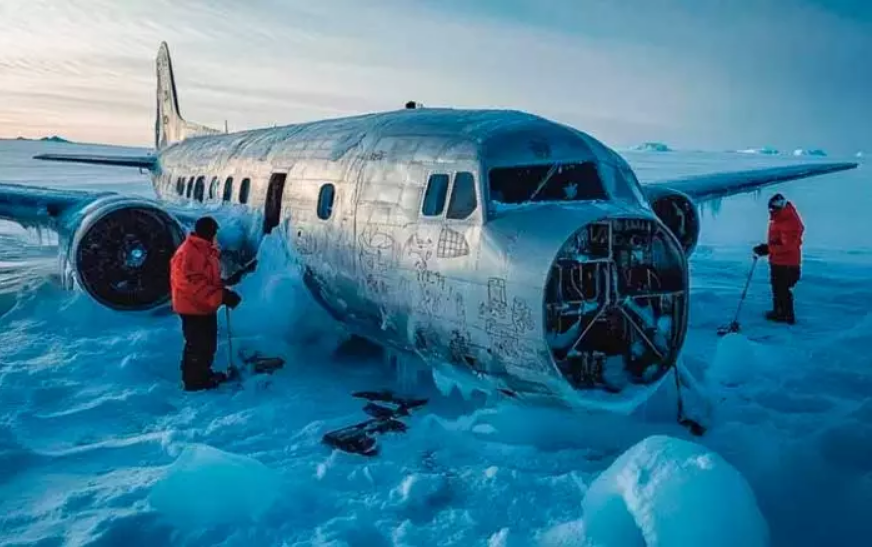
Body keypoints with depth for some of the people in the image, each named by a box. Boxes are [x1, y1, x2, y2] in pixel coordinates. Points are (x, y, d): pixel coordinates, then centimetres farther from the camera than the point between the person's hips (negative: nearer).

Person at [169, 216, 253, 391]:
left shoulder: (206, 250, 11)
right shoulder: (187, 253, -23)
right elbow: (193, 284, -29)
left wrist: (227, 282, 4)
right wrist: (221, 296, -30)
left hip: (206, 307, 10)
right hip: (192, 308, -10)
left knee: (208, 343, 19)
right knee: (197, 345, -1)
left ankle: (204, 373, 34)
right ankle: (193, 380, 12)